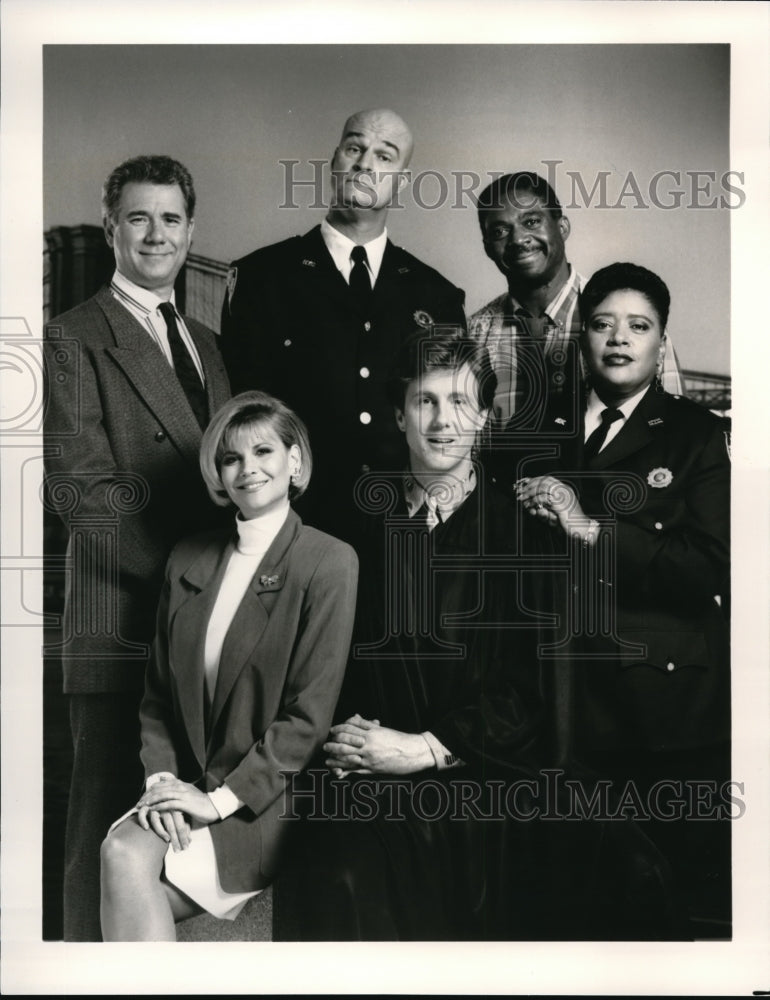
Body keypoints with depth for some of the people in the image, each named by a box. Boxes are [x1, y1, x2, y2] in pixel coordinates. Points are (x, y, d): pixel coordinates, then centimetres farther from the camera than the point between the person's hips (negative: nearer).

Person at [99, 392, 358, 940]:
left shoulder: (329, 561, -7)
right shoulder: (189, 558, 10)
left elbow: (310, 714, -11)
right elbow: (159, 693, 13)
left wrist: (222, 798, -14)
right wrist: (161, 777, -3)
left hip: (268, 803, -4)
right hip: (188, 786, 5)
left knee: (126, 855, -24)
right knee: (123, 853, -25)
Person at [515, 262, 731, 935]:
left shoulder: (697, 433, 3)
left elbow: (712, 566, -10)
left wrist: (591, 528, -15)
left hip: (670, 701, -2)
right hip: (568, 700, 3)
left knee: (695, 893, 2)